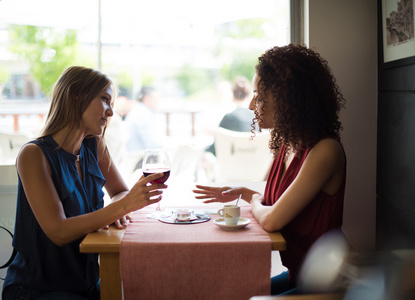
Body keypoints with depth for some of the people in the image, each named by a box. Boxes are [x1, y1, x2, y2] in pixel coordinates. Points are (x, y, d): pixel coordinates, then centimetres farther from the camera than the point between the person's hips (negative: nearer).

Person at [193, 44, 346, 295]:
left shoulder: (325, 151, -24)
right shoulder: (286, 144, 3)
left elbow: (271, 219, -25)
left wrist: (254, 200, -4)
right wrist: (241, 193, 8)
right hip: (296, 274, 8)